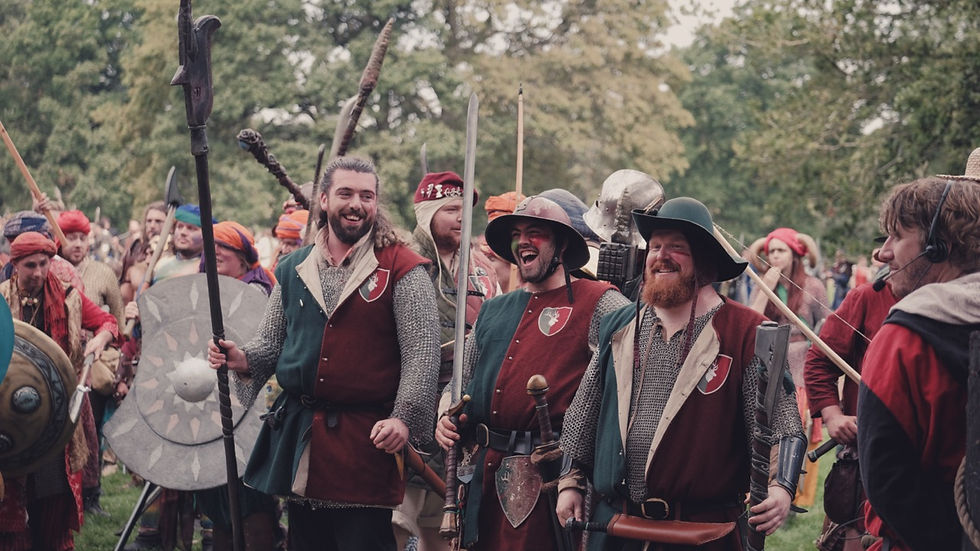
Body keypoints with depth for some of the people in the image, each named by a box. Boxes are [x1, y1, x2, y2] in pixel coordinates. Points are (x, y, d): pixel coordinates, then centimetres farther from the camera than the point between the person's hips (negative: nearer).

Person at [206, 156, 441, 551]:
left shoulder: (402, 270, -4)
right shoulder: (293, 270, 11)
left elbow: (421, 352, -10)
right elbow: (271, 343, 18)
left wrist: (404, 417, -20)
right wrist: (242, 359, -4)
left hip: (368, 440, -5)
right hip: (297, 436, 5)